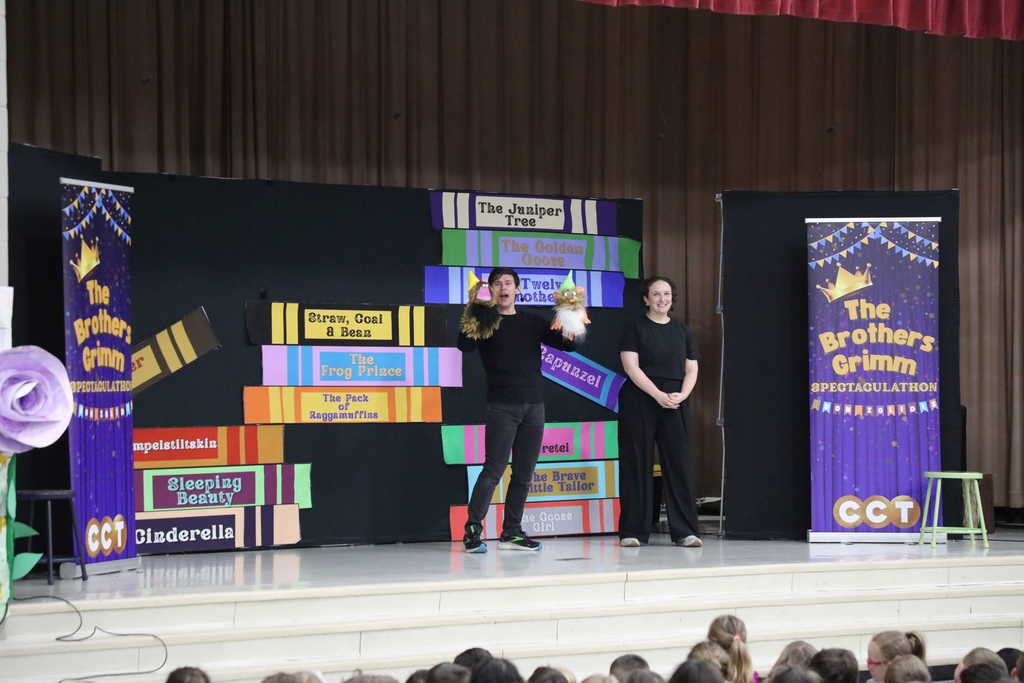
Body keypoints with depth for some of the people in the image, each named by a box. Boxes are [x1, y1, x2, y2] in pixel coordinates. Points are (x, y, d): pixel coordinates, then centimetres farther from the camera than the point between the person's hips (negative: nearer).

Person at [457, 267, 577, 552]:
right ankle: (472, 530, -7)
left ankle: (511, 533, 12)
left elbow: (569, 344, 12)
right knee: (494, 470, -11)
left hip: (534, 406, 5)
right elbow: (464, 345, -15)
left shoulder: (532, 322, 15)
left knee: (524, 473, 5)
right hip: (502, 407, -5)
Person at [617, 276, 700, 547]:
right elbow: (631, 367, -8)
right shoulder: (635, 328, 2)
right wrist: (658, 395, -16)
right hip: (639, 402, -4)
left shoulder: (681, 331, 15)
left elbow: (691, 369, 12)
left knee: (680, 464, -2)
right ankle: (633, 531, 2)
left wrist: (681, 395, -7)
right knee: (637, 464, -2)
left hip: (673, 404, 4)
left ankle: (684, 531, 1)